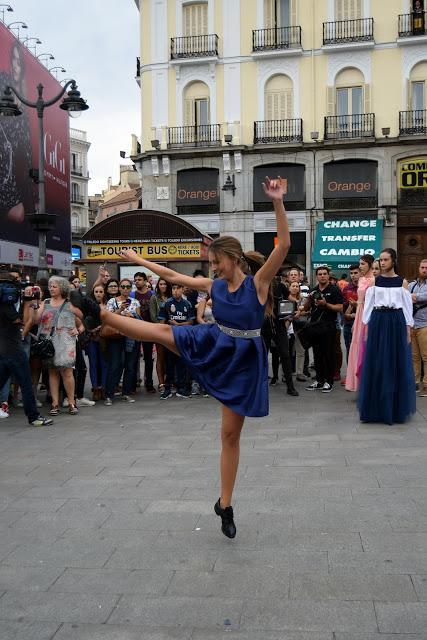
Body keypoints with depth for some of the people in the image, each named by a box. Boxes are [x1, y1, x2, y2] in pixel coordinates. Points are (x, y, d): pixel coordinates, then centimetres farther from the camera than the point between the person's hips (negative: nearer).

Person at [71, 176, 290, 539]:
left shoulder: (258, 281, -13)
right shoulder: (214, 286, 1)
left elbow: (284, 245, -26)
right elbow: (174, 277, 12)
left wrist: (278, 203, -35)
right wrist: (141, 261, 17)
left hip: (243, 359, -4)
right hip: (213, 344, 4)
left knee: (231, 433, 3)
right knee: (164, 332, -12)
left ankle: (225, 505, 15)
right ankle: (101, 315, 0)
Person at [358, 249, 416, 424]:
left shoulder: (401, 281, 4)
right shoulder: (375, 280, 6)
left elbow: (407, 305, 4)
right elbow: (368, 303, 6)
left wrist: (408, 329, -2)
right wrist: (367, 325, 0)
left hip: (397, 323, 0)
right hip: (378, 322, 0)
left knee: (397, 363, 4)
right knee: (376, 365, 2)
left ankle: (397, 407, 17)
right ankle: (377, 408, 12)